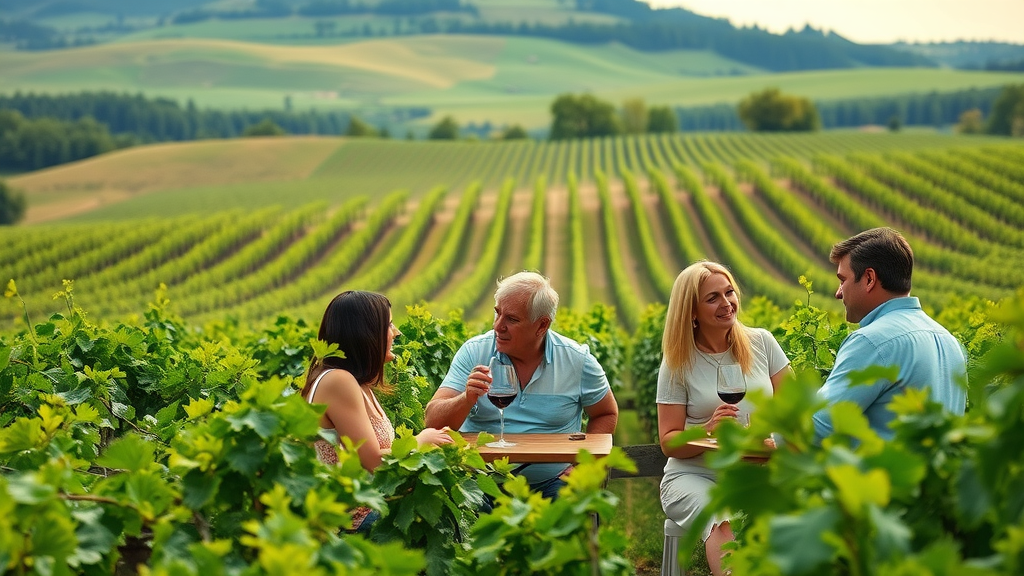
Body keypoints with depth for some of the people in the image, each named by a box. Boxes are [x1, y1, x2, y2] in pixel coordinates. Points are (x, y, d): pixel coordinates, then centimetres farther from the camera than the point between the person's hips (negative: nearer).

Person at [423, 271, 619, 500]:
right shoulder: (474, 352, -2)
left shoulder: (578, 360, -1)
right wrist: (467, 400, -27)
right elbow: (433, 421, -7)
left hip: (551, 482, 1)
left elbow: (607, 414, 15)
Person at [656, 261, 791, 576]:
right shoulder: (678, 364, 0)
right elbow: (668, 442, 1)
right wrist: (708, 430, -19)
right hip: (695, 476, -2)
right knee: (722, 524, -36)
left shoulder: (761, 342, 6)